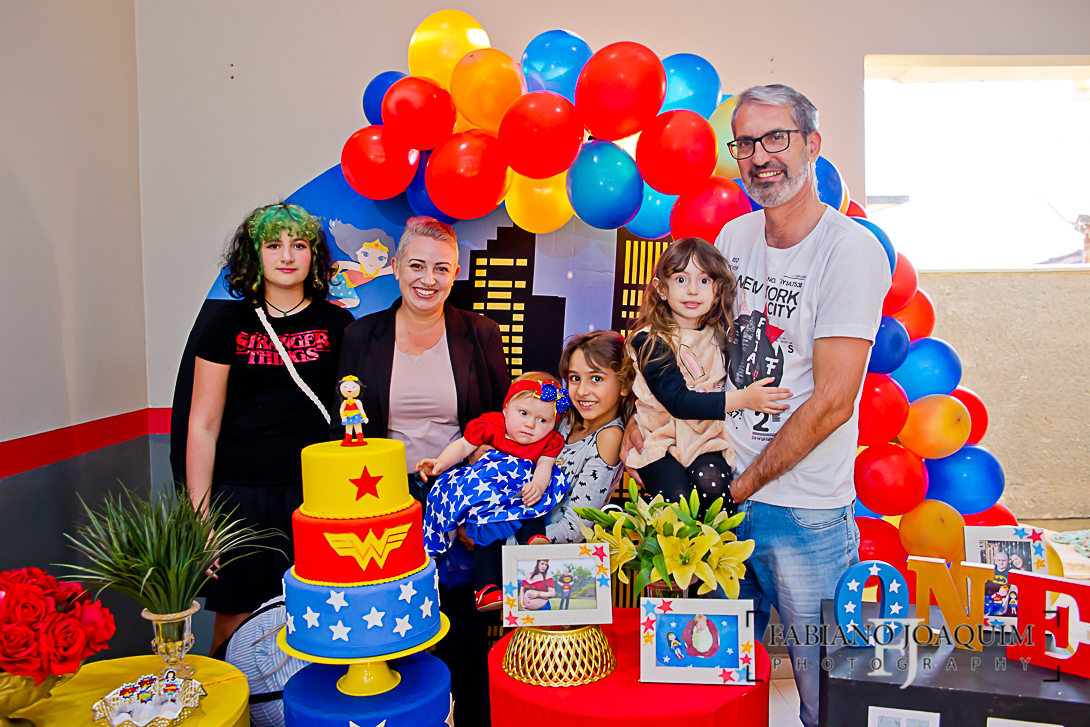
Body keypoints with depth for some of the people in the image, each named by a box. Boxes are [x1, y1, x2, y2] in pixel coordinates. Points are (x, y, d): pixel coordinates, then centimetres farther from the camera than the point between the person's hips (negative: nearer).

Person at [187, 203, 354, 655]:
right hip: (240, 495, 0)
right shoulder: (229, 325, 4)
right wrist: (200, 517, -2)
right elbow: (203, 426, 3)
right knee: (235, 622, 7)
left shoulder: (337, 323, 5)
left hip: (315, 496, 0)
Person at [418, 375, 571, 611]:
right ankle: (486, 588, -28)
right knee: (487, 531, -23)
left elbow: (545, 465, -11)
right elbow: (463, 446, 1)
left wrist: (538, 485, -33)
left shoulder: (549, 442, 1)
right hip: (483, 490, -3)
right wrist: (441, 463, -15)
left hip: (521, 491, 3)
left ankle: (535, 539, -47)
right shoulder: (490, 426, -3)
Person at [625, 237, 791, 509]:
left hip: (707, 437, 3)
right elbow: (678, 401, -20)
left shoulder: (720, 334, 6)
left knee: (712, 486, -25)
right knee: (676, 499, -24)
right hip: (660, 438, -3)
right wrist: (742, 399, -25)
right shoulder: (651, 341, -11)